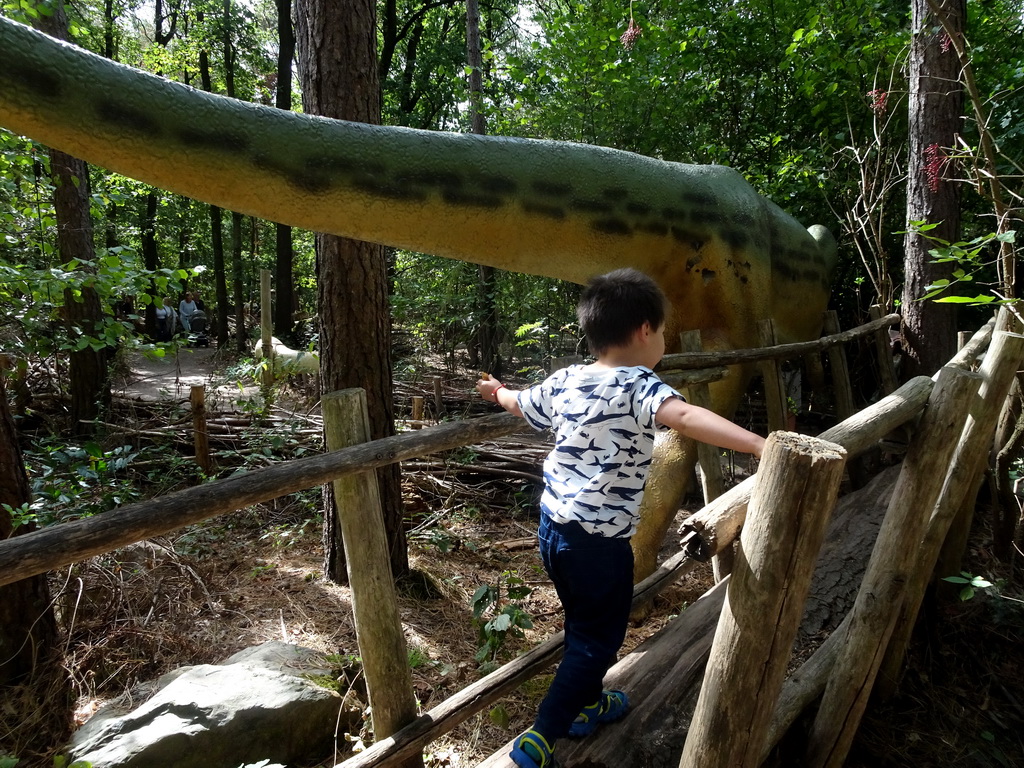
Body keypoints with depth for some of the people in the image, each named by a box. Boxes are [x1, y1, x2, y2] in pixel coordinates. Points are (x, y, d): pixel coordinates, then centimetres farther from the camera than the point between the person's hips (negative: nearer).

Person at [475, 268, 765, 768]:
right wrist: (759, 445, -47)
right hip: (599, 541, -7)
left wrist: (497, 391, 45)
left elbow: (520, 405, 23)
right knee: (597, 639, 12)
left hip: (552, 526, 8)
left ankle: (585, 705, 48)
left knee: (582, 623, 27)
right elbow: (684, 416, -39)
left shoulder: (564, 381, 4)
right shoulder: (637, 387, -18)